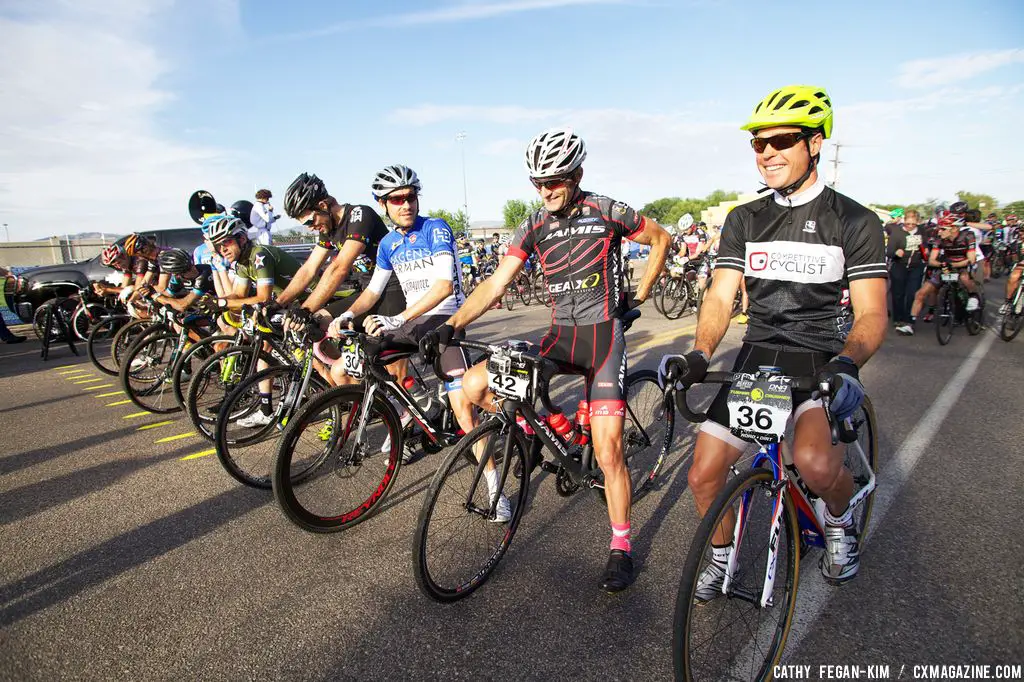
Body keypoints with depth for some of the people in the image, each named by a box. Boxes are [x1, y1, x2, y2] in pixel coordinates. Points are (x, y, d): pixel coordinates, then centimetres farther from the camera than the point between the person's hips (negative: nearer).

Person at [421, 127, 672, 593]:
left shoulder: (606, 212, -5)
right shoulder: (534, 227, 4)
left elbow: (661, 239, 10)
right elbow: (495, 284, -2)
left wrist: (638, 296, 5)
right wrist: (451, 326, -14)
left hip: (603, 332, -4)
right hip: (560, 335, 4)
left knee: (608, 453, -8)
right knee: (473, 385, -11)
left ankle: (621, 548, 12)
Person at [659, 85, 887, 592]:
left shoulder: (855, 222, -3)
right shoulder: (744, 220, 7)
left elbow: (872, 312, -8)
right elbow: (720, 296, -2)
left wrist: (845, 362, -30)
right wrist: (699, 354, -20)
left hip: (825, 358, -3)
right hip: (759, 355, 3)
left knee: (815, 464, -31)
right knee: (703, 475, -5)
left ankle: (840, 521, 7)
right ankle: (723, 556, 27)